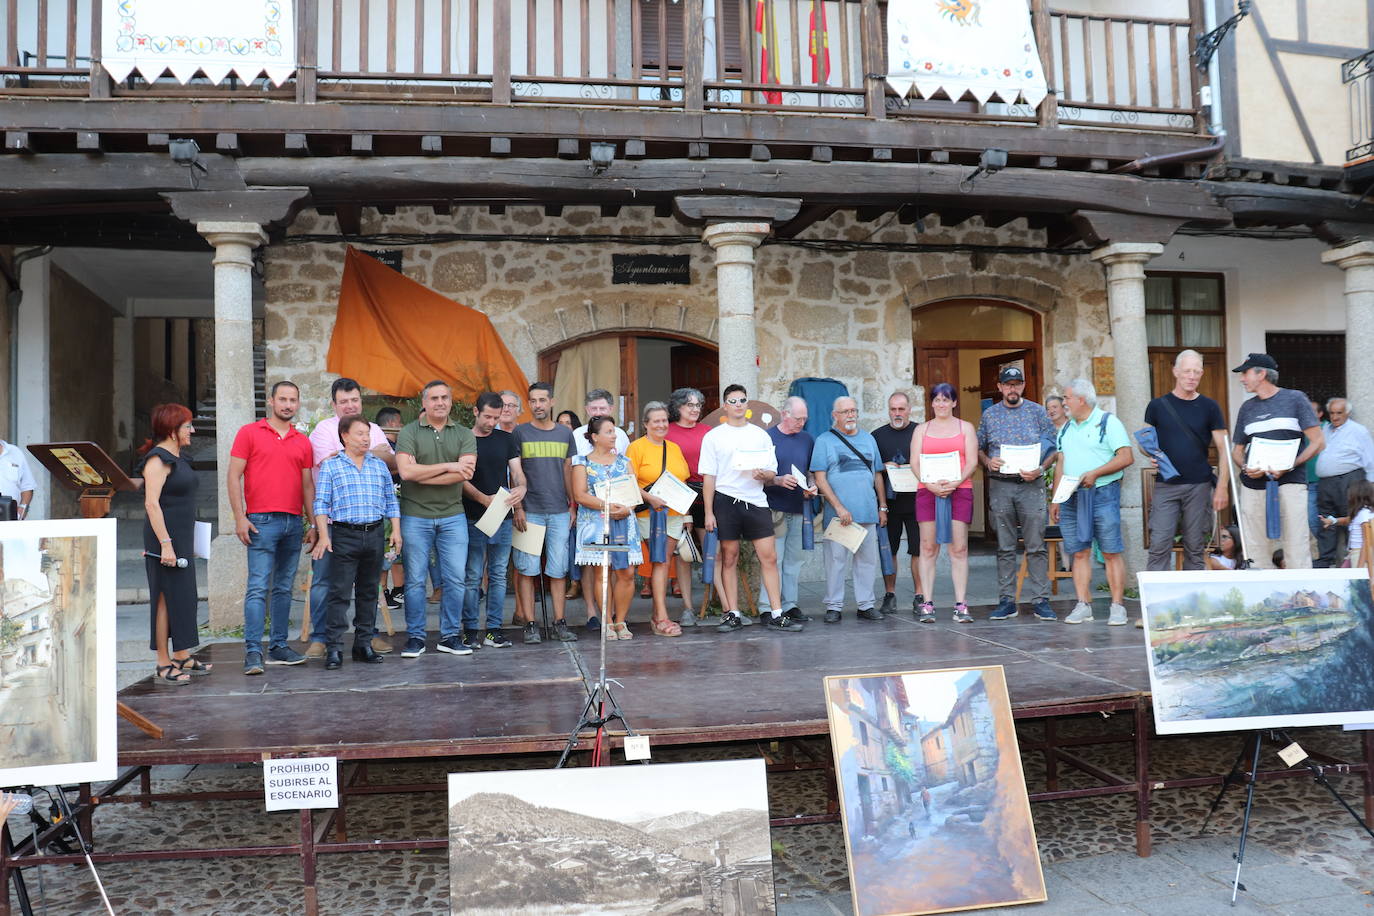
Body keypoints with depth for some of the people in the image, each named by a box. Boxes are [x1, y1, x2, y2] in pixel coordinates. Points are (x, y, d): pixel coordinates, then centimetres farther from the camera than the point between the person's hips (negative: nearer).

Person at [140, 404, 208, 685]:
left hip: (182, 538, 10)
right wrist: (165, 544, -24)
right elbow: (152, 503, -20)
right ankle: (164, 665, 2)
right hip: (165, 538, -10)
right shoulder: (158, 459, -13)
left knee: (184, 596, 14)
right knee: (166, 597, -5)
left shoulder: (178, 458, 15)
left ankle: (182, 657, 24)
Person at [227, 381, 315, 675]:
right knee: (258, 587, -9)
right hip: (262, 521, -4)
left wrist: (313, 524, 10)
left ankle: (278, 647, 16)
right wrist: (239, 518, -9)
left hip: (294, 523, 5)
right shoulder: (249, 433, 3)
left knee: (284, 588, 9)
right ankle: (253, 652, -8)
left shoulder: (303, 442, 14)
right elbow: (233, 477, -1)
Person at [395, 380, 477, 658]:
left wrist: (421, 475, -12)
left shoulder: (464, 435, 5)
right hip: (415, 516, -2)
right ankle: (415, 637, 15)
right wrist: (448, 466, -13)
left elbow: (465, 473, -10)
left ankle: (450, 636, 15)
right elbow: (406, 470, -14)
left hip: (453, 516, 2)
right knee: (415, 580, 4)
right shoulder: (409, 432, 1)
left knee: (455, 579, 3)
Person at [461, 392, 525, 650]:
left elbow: (517, 472, 8)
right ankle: (471, 630, 8)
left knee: (498, 575, 7)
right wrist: (483, 498, -23)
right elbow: (461, 479, -7)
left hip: (503, 518, 4)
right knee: (473, 576, -1)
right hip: (474, 519, -4)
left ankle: (493, 629, 14)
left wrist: (521, 488, -15)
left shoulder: (506, 439, 11)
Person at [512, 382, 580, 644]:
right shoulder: (520, 433, 2)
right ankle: (530, 624, 6)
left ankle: (559, 624, 9)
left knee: (558, 570, 4)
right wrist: (518, 508, -7)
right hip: (530, 511, -2)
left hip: (559, 511, 2)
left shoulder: (565, 433, 11)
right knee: (527, 569, -1)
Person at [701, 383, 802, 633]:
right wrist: (708, 512, -5)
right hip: (725, 501, -2)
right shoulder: (713, 437, 5)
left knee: (769, 557, -3)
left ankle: (776, 614, 1)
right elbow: (708, 476, 2)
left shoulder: (761, 435, 13)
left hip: (756, 501, 2)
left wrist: (764, 475, -11)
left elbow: (772, 474, 13)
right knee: (729, 558, 4)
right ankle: (732, 614, 12)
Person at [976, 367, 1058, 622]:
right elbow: (978, 448, 14)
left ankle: (1040, 601, 2)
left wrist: (1040, 469, -11)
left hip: (1031, 485, -1)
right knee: (1005, 547, 5)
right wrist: (988, 462, -6)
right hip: (999, 486, 2)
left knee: (1037, 546, -3)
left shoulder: (1037, 412, 5)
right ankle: (1006, 601, 10)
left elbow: (1053, 448, 5)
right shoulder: (989, 415, 10)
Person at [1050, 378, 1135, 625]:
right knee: (1079, 552, 4)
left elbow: (1126, 457, -9)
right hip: (1072, 498, 6)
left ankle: (1117, 607, -2)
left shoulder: (1108, 422, -1)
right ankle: (1083, 605, 8)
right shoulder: (1066, 428, 19)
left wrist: (1095, 473, -17)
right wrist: (1056, 499, 13)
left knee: (1111, 552, -5)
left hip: (1102, 494, -6)